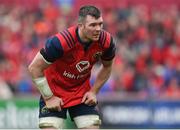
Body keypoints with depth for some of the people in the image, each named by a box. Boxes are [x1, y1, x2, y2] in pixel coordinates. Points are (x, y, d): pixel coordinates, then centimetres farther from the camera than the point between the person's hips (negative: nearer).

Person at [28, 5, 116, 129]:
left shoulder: (106, 41, -17)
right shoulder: (60, 41, -31)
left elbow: (107, 67, 6)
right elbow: (34, 68, -21)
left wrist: (94, 91, -2)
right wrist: (49, 97, -16)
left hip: (82, 92, 4)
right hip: (55, 91, -4)